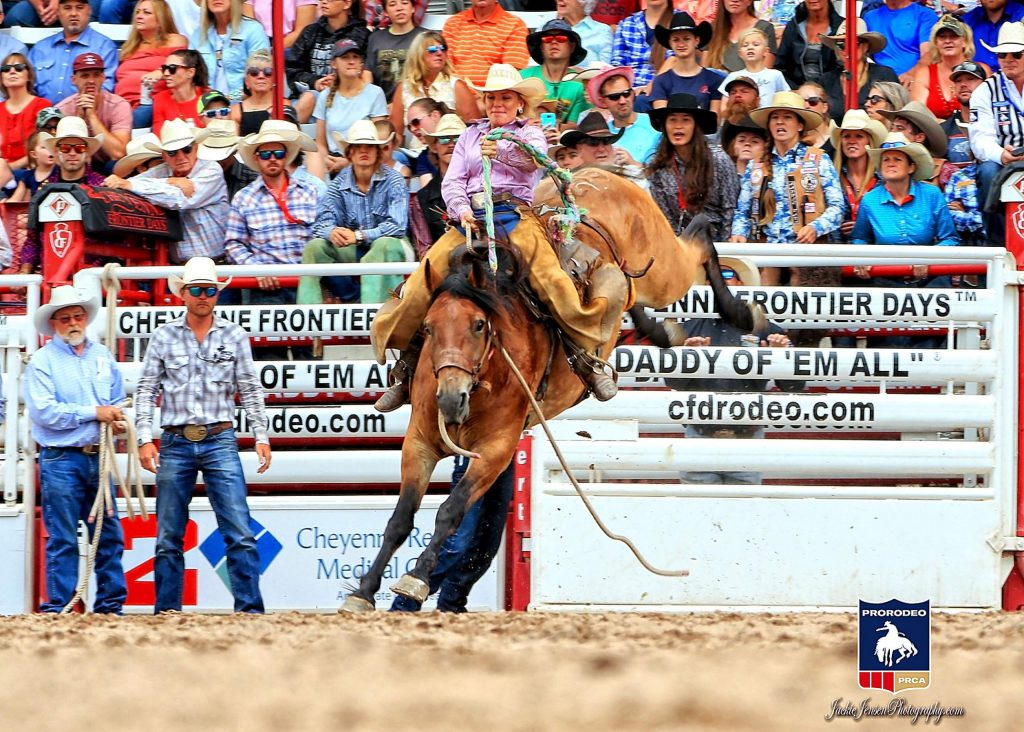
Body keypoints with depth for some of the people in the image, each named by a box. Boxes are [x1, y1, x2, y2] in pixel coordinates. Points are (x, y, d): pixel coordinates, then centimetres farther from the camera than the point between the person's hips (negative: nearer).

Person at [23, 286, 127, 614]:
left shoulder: (102, 356, 15)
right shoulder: (43, 361, -1)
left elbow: (118, 400, 20)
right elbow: (43, 411, -13)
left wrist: (116, 419, -4)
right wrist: (93, 413, -13)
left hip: (98, 458, 5)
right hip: (61, 460, -5)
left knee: (109, 536, 5)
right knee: (63, 539, -5)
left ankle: (110, 604, 11)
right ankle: (57, 607, -2)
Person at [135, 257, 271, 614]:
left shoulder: (234, 336, 6)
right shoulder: (163, 336, 6)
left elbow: (251, 390, 8)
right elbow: (146, 390, 6)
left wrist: (261, 436, 0)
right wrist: (144, 438, -3)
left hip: (220, 441, -1)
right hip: (175, 444, 1)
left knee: (239, 531, -8)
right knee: (168, 536, 4)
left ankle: (250, 606, -8)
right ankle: (167, 609, 10)